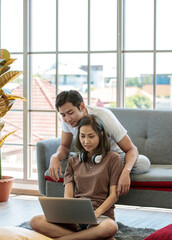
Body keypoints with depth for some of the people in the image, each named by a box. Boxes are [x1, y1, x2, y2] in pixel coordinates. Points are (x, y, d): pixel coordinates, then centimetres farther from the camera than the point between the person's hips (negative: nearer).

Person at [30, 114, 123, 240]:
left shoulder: (113, 159, 6)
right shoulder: (73, 161, 19)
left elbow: (114, 194, 1)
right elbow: (68, 194, 8)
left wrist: (96, 213, -16)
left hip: (101, 213, -3)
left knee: (110, 227, -42)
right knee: (36, 221, -25)